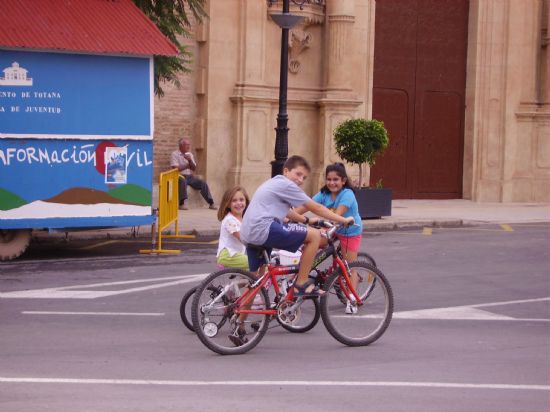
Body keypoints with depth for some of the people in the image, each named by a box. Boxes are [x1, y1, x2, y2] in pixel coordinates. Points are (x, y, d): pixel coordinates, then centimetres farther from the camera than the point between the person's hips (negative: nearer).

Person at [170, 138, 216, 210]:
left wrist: (190, 161, -10)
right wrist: (188, 165, -2)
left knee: (203, 183, -13)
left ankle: (211, 203, -10)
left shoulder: (190, 154, 16)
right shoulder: (175, 154, -3)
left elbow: (194, 168, 9)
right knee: (183, 181, -39)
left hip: (190, 176, 6)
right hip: (180, 176, -6)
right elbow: (176, 168, -14)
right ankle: (181, 204, -39)